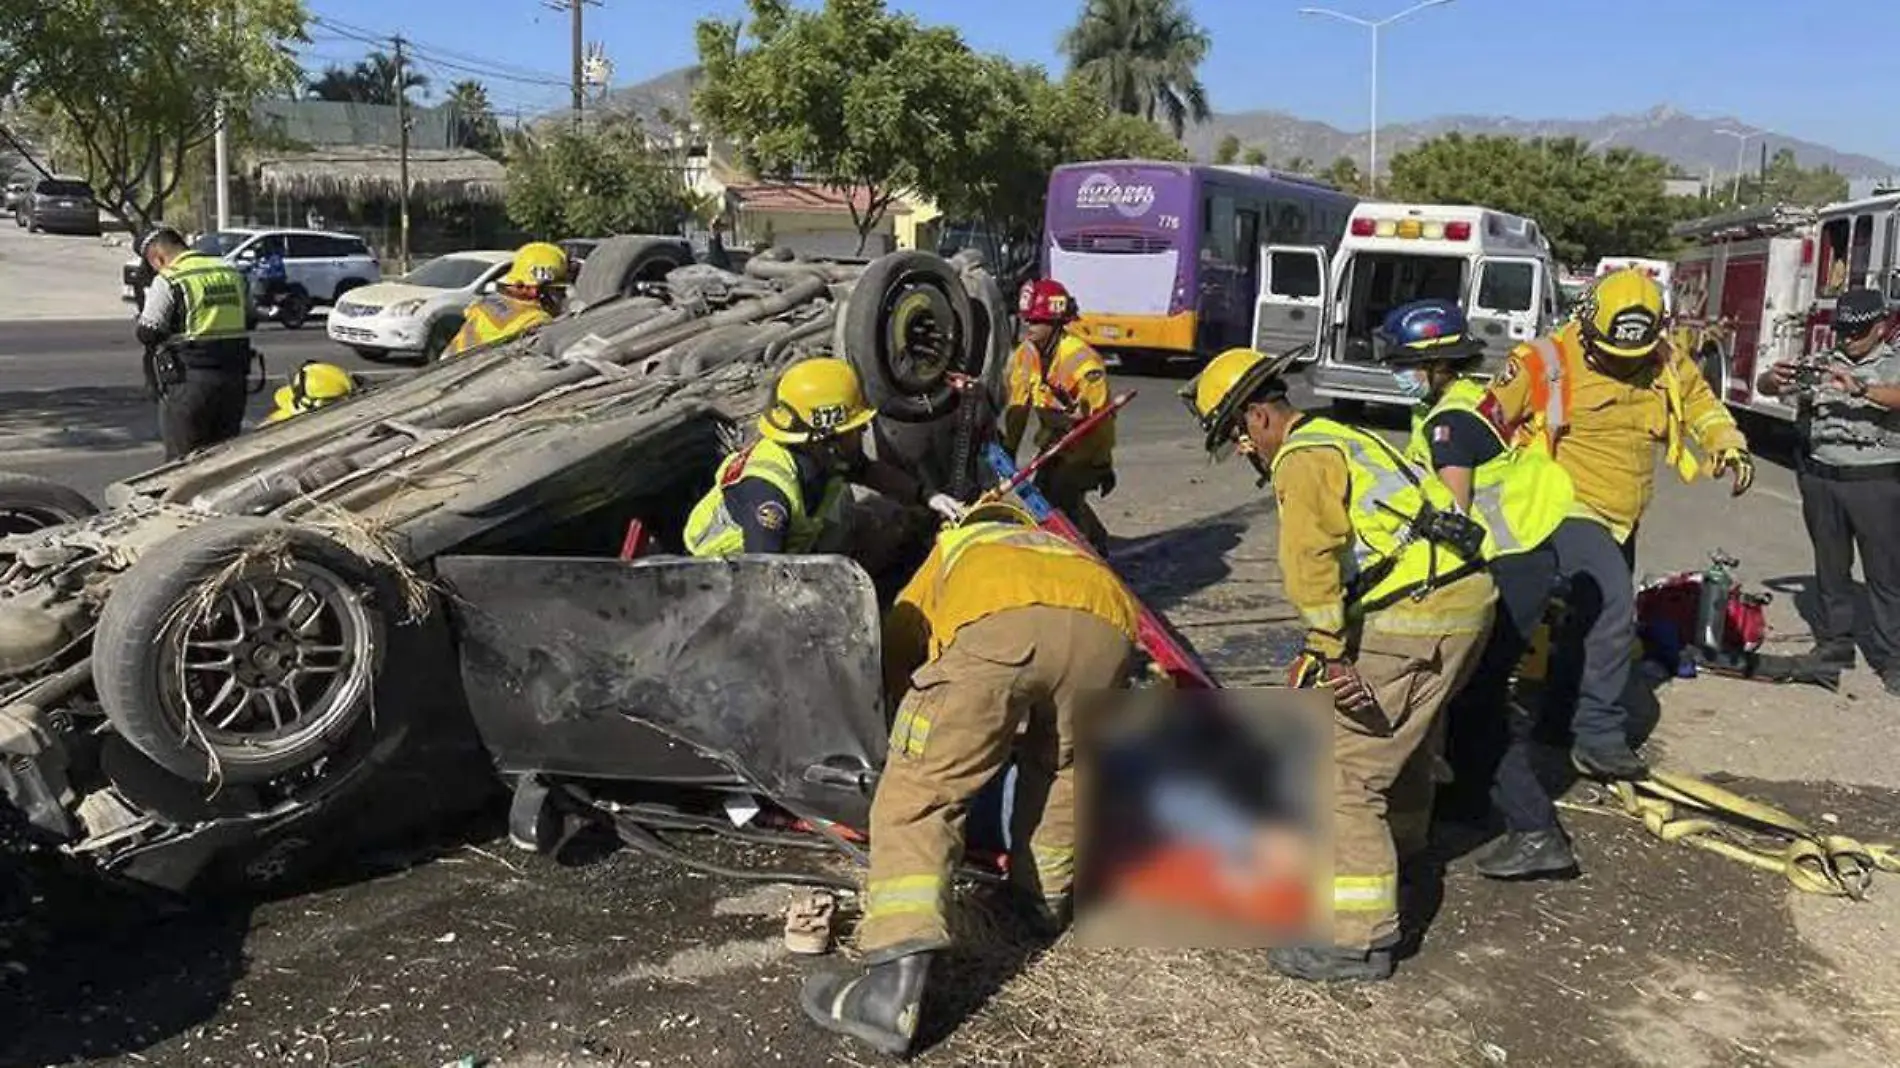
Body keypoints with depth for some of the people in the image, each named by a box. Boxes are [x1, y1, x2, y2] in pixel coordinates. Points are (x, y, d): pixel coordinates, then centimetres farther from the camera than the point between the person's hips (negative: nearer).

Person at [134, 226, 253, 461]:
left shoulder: (167, 281, -10)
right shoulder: (232, 273, 9)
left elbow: (147, 334, -9)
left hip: (190, 380, -6)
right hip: (234, 376, 6)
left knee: (182, 458, 3)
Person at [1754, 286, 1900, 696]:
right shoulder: (1821, 363, 9)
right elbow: (1765, 386, 5)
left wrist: (1860, 390, -36)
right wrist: (1775, 378, -18)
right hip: (1821, 478, 4)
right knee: (1830, 567, 13)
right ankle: (1833, 644, 23)